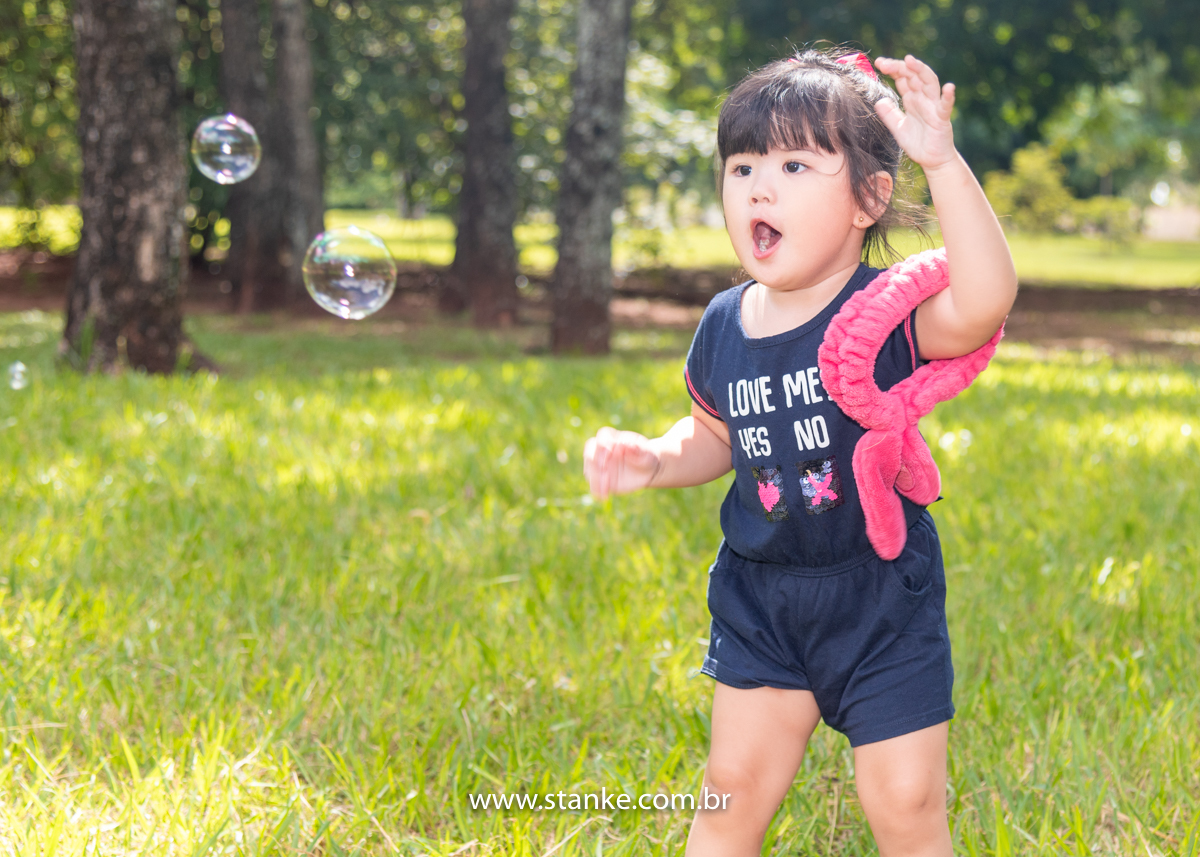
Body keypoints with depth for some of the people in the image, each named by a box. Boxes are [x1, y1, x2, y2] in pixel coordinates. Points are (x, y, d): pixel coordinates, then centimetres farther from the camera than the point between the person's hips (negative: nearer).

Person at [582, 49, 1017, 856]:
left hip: (880, 598, -4)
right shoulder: (725, 325, 0)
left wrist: (945, 164, -45)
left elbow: (984, 303, -39)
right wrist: (652, 459, -3)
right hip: (760, 598, 4)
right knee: (735, 786, 10)